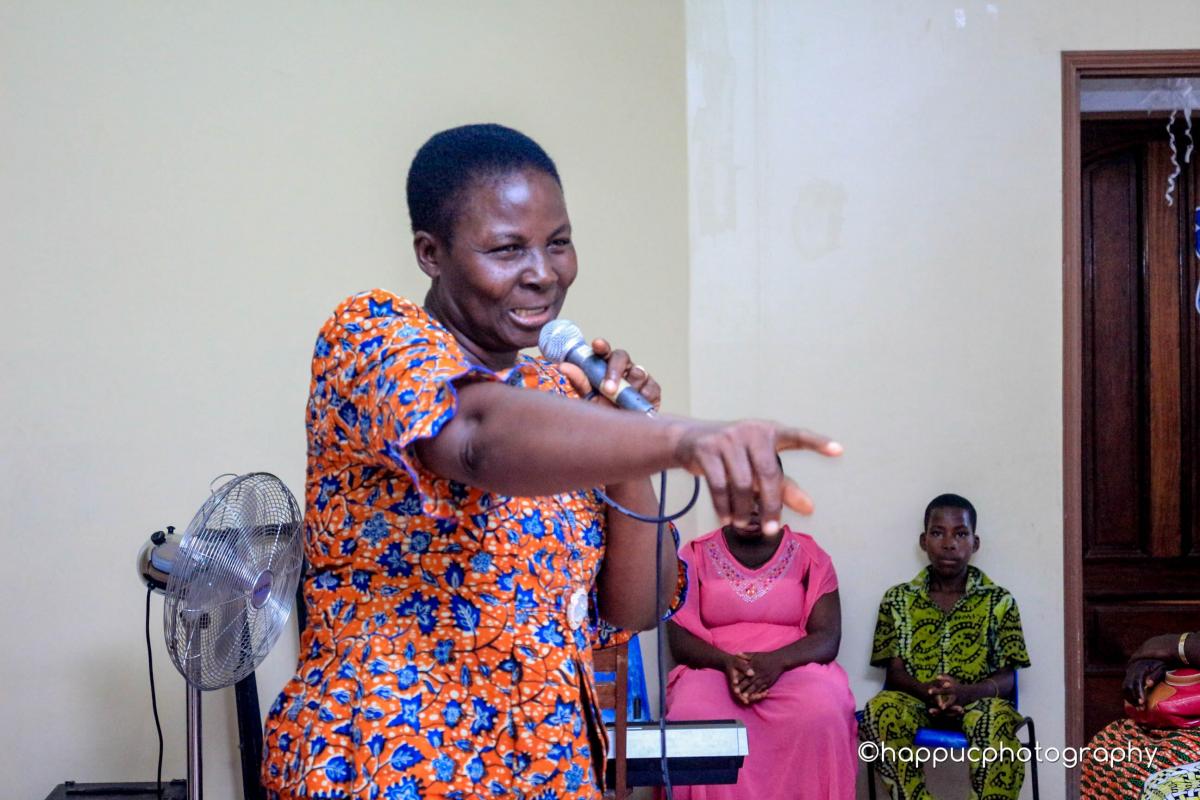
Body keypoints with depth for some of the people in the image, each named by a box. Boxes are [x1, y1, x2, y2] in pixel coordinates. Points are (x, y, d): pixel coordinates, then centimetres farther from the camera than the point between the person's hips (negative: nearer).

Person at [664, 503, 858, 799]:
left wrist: (777, 661, -22)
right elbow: (679, 640, 2)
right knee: (691, 718, -35)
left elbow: (828, 639, -1)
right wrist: (727, 662, -19)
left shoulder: (808, 555, 7)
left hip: (794, 669, 0)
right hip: (716, 670, 0)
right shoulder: (695, 555, 8)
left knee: (821, 717, -35)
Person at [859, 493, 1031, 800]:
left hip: (977, 702, -1)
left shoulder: (998, 601, 9)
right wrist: (928, 692, -18)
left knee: (997, 717, -37)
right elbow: (894, 671, 5)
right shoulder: (898, 599, 12)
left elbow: (1007, 677, 2)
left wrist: (966, 692, -20)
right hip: (915, 702, 1)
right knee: (882, 709, -34)